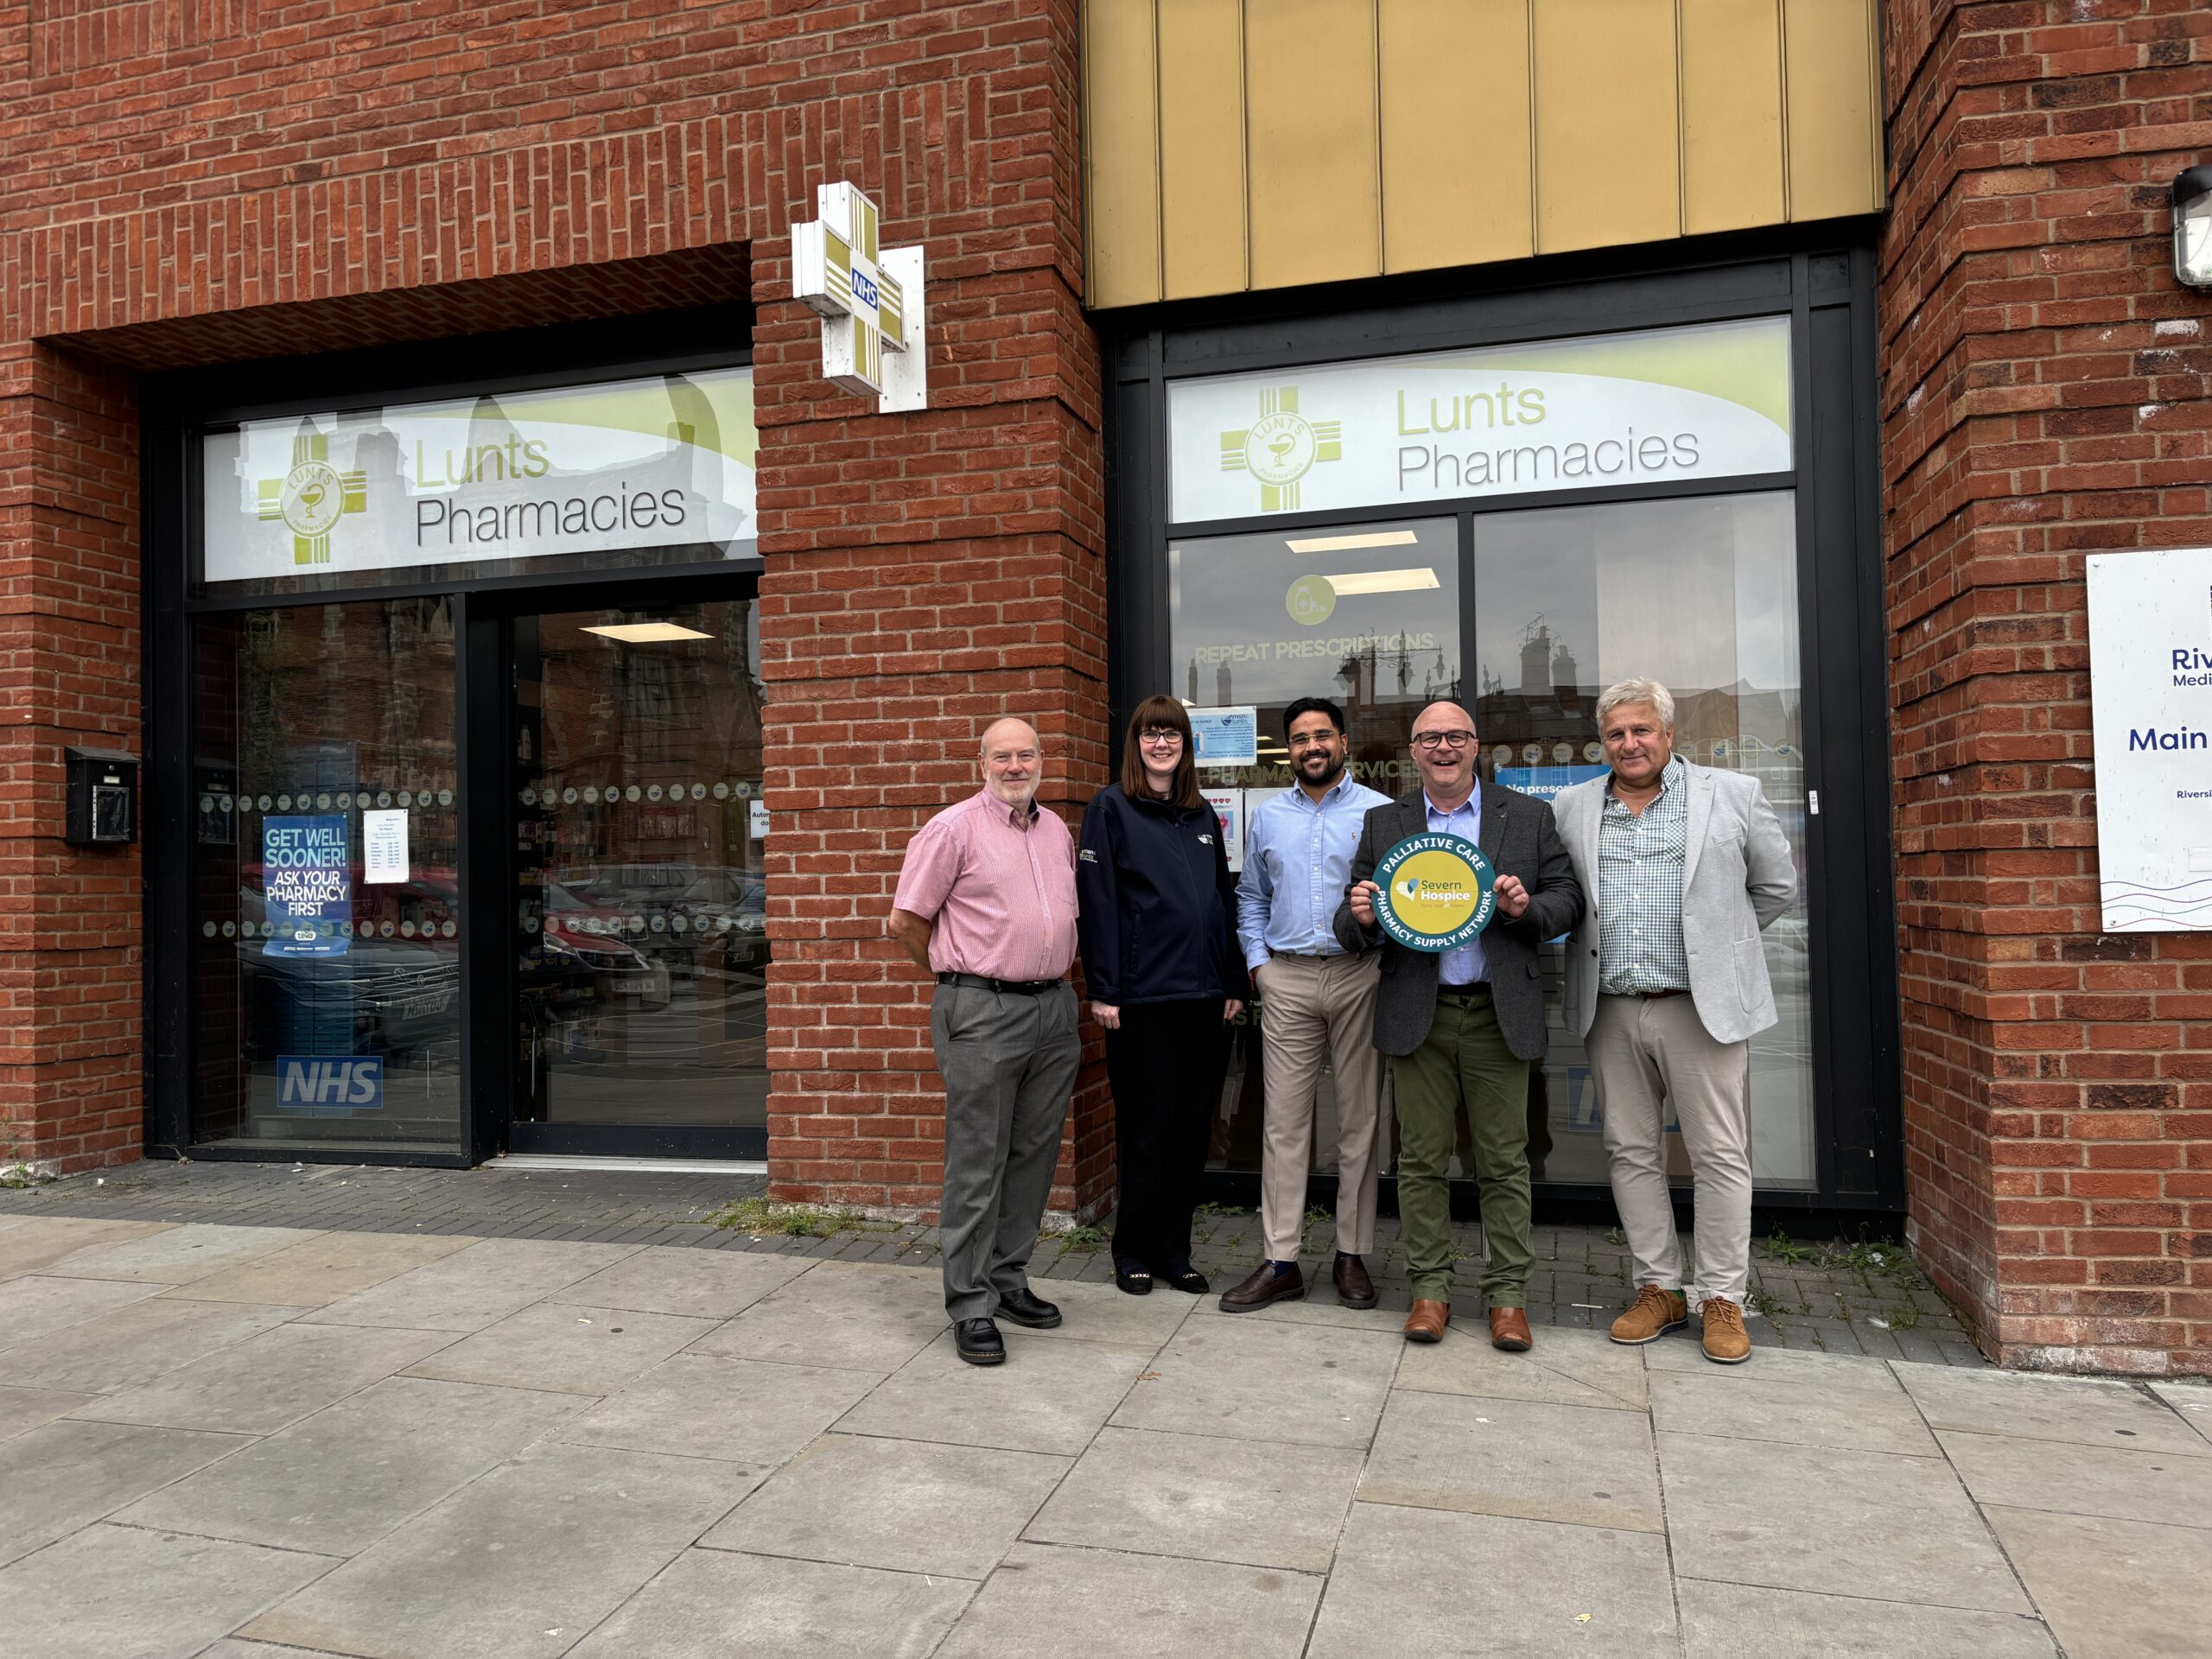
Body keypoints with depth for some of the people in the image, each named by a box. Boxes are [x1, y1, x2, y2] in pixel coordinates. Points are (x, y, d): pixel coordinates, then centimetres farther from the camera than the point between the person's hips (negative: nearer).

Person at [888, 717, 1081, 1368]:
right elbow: (905, 919, -5)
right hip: (983, 1015, -6)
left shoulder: (1058, 831, 13)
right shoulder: (954, 828, -6)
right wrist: (961, 973, 3)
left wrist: (1053, 974, 14)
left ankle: (1007, 1278, 26)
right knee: (977, 1165, -2)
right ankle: (971, 1306, 7)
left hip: (1054, 1009, 7)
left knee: (1034, 1156, 13)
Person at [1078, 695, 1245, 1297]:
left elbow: (1225, 901, 17)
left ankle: (1175, 1249, 22)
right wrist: (1103, 989, -13)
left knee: (1193, 1126, 9)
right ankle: (1133, 1251, 18)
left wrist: (1233, 984, 10)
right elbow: (1098, 901, -7)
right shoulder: (1111, 808, -1)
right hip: (1142, 994, -5)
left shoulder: (1203, 815, 15)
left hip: (1204, 994, 5)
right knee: (1147, 1126, 3)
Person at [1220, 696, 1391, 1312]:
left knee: (1359, 1121, 5)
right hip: (1286, 980, 2)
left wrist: (1387, 958, -11)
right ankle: (1280, 1262, 8)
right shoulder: (1268, 816, 13)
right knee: (1285, 1123, 2)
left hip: (1358, 977, -2)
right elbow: (1251, 896, 19)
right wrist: (1257, 961, 7)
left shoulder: (1382, 812, 3)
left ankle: (1353, 1256, 17)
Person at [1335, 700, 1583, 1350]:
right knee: (1420, 1159, 6)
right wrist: (1362, 918, -15)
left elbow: (1569, 900, 6)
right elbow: (1351, 926, 8)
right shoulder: (1383, 823, 9)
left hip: (1498, 1014, -1)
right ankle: (1429, 1287, 18)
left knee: (1504, 1161, 4)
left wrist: (1528, 908, -14)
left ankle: (1508, 1292, 16)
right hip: (1417, 1015, 1)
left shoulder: (1528, 816, 7)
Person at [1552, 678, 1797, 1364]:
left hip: (1702, 1006, -3)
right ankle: (1658, 1289, 21)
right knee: (1632, 1152, 9)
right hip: (1611, 1011, 3)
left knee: (1719, 1156, 1)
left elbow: (1777, 886, 10)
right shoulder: (1574, 807, 9)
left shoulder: (1732, 795, 2)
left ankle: (1722, 1298, 13)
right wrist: (1596, 950, 9)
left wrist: (1718, 946, 11)